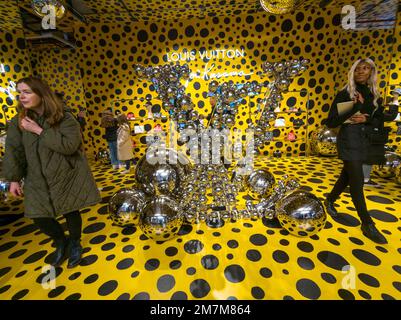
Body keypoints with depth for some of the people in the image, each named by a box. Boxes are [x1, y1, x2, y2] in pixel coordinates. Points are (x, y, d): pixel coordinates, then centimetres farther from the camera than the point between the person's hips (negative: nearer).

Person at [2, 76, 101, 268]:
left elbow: (70, 145, -22)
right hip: (37, 180, 4)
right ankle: (61, 242, 37)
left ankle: (75, 244, 36)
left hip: (68, 176, -4)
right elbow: (13, 151, 4)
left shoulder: (65, 118, -10)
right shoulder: (18, 122, 3)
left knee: (71, 213, 7)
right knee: (39, 217, 6)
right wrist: (14, 179, 1)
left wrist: (40, 131, -19)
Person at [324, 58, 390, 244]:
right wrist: (356, 107, -20)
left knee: (347, 176, 15)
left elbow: (379, 120, 14)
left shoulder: (373, 95, 9)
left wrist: (366, 119, -8)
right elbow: (330, 123, -13)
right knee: (357, 181, -5)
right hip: (348, 140, -6)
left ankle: (330, 201, 37)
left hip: (364, 141, 6)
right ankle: (368, 225, 5)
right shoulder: (344, 94, -8)